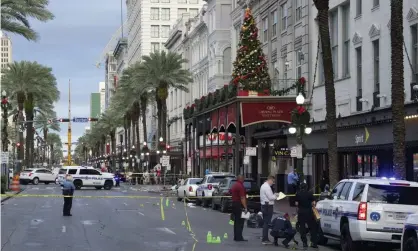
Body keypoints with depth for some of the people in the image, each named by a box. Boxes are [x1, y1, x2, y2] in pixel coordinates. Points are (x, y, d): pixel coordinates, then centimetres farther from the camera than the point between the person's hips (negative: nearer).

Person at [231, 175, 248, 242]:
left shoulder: (234, 185, 14)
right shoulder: (240, 186, -15)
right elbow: (242, 198, -20)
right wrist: (245, 207, -20)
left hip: (234, 203, 10)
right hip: (239, 205, -10)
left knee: (236, 221, 13)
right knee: (240, 221, -7)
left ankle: (236, 237, 15)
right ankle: (239, 237, -8)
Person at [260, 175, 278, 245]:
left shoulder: (263, 186, 17)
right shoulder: (267, 187, -16)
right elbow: (270, 197, -19)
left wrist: (274, 195, 12)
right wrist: (276, 196, -3)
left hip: (264, 205, 11)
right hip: (268, 206, -11)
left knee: (265, 223, 15)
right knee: (267, 223, -8)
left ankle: (265, 239, 20)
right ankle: (265, 239, -8)